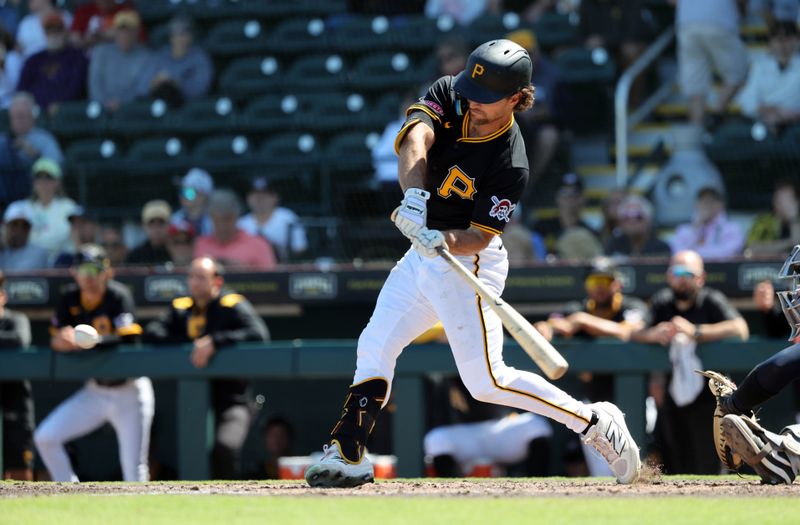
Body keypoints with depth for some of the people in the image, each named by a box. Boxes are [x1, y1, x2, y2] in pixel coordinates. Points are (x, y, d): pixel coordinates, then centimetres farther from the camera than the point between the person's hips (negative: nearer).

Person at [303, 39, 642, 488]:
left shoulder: (509, 164, -24)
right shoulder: (449, 95, -8)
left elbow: (480, 236, -23)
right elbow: (416, 137, -26)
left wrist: (446, 240, -44)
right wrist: (414, 195, -42)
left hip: (468, 265, -7)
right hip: (424, 254, 7)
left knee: (486, 381, -11)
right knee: (374, 348, 8)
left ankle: (594, 422, -2)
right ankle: (347, 454, 15)